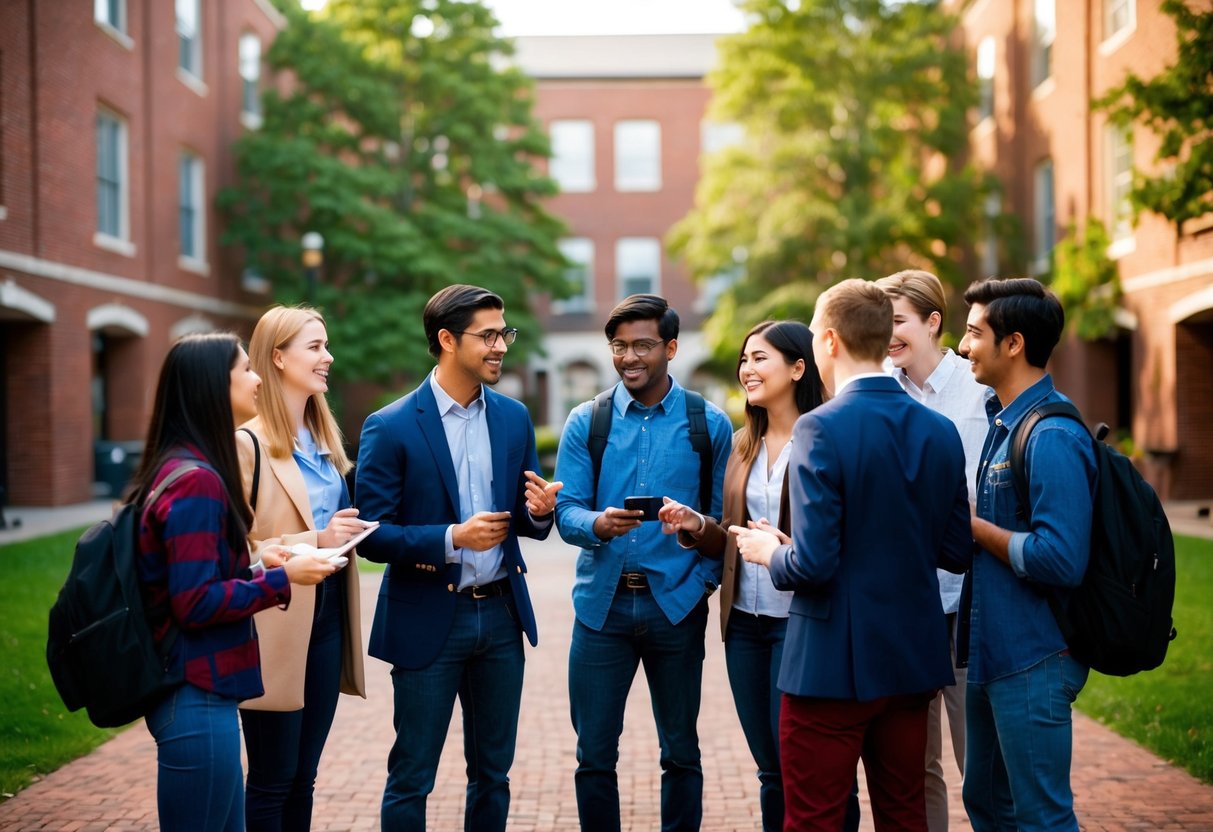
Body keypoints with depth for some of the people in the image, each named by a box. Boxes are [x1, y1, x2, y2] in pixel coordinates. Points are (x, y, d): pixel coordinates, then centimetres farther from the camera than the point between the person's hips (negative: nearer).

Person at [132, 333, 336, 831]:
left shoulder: (183, 469, 11)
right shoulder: (197, 480, -18)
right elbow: (196, 603, -21)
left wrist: (255, 563, 8)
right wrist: (281, 577, -13)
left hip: (198, 692, 10)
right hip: (198, 702, -10)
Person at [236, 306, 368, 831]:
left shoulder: (324, 438, 13)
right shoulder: (248, 444, -12)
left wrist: (347, 532, 6)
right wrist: (314, 541, -22)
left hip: (326, 621, 8)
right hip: (276, 627, -7)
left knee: (303, 777, 15)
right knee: (271, 782, 3)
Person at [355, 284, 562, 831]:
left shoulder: (513, 418, 5)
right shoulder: (390, 428, -10)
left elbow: (525, 520, 10)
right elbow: (370, 535, -12)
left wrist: (539, 511, -13)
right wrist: (451, 538, -23)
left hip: (501, 615, 5)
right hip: (427, 620, -5)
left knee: (492, 774, 15)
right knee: (411, 779, 5)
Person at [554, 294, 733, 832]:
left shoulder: (708, 424, 2)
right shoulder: (585, 423, 4)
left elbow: (723, 514, 4)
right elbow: (566, 511, -2)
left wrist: (705, 580, -9)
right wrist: (599, 524, -23)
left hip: (676, 604, -1)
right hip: (602, 602, 1)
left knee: (681, 752, 8)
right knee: (594, 754, 4)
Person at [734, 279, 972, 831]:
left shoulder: (821, 429, -17)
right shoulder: (940, 431, 2)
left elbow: (814, 562, -21)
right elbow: (957, 553, 7)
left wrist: (768, 552, 0)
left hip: (832, 662, -6)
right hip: (913, 659, 6)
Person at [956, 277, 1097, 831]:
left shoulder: (1052, 437, -20)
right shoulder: (1003, 421, 10)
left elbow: (1060, 560, -27)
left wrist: (974, 526, -17)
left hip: (1033, 661, -10)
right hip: (992, 652, 10)